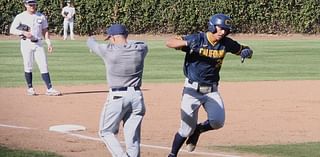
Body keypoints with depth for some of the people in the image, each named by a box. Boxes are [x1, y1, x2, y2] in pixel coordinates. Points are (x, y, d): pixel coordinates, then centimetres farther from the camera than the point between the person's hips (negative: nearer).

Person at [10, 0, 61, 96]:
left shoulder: (41, 16, 9)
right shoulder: (20, 17, -1)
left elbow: (45, 31, 12)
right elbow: (12, 30, -2)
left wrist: (49, 43, 1)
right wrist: (23, 33, -17)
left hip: (38, 44, 2)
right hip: (26, 44, -2)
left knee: (44, 66, -4)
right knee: (28, 66, 2)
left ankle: (49, 89, -8)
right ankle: (30, 88, 13)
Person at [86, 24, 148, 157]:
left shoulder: (108, 50, -8)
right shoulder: (140, 49, 1)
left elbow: (92, 44, 12)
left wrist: (91, 39, 36)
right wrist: (125, 41, 39)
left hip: (117, 97, -4)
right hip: (136, 96, 4)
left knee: (106, 132, 10)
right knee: (133, 136, 7)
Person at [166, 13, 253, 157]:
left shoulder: (226, 43, 0)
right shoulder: (197, 39, -13)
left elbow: (243, 49, 13)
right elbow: (169, 42, -20)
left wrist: (246, 52, -12)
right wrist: (187, 43, -39)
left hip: (212, 90, 4)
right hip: (193, 89, -4)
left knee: (218, 122, -17)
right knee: (186, 129, -3)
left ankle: (197, 130, 16)